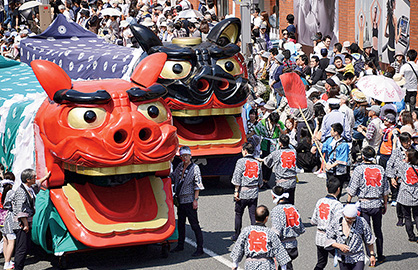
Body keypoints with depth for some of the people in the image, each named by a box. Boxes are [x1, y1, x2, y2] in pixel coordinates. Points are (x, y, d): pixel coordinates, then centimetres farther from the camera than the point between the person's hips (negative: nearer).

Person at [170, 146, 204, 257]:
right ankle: (180, 245, 29)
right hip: (180, 200, 7)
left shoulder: (195, 168, -8)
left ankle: (200, 248, -5)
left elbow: (197, 185, -11)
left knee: (194, 224, -7)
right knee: (180, 223, 16)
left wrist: (195, 200, -15)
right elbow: (172, 177, 23)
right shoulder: (180, 167, 10)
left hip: (189, 200, -7)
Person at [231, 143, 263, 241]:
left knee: (238, 214, 11)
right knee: (253, 215, 5)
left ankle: (237, 235, 19)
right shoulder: (257, 163, 8)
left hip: (243, 192, -4)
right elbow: (260, 181, 11)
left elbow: (237, 178, -12)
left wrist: (236, 191, -8)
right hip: (254, 193, 4)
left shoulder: (241, 161, -8)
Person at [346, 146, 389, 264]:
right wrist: (385, 203, 20)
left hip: (364, 204, -3)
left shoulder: (359, 169, -9)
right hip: (377, 204, 4)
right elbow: (385, 189, 9)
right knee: (378, 230, 15)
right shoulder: (380, 169, 3)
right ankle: (380, 256, 23)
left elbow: (352, 189, -9)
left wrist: (348, 202, 2)